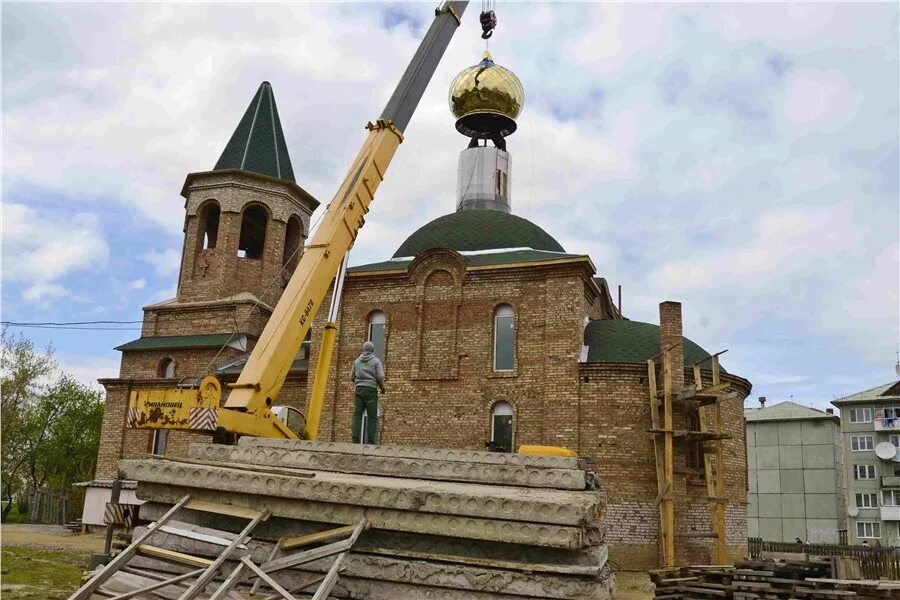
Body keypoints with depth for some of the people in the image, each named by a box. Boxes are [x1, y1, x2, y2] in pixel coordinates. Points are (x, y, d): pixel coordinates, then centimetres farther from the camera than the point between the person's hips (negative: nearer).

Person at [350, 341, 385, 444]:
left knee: (357, 414, 2)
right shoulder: (376, 361, 1)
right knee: (372, 416, -1)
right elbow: (380, 377, -8)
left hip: (359, 389, 3)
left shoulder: (357, 361, 13)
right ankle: (371, 440, -5)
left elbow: (352, 377, 15)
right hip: (371, 389, -3)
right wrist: (382, 387, 8)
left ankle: (355, 438, -8)